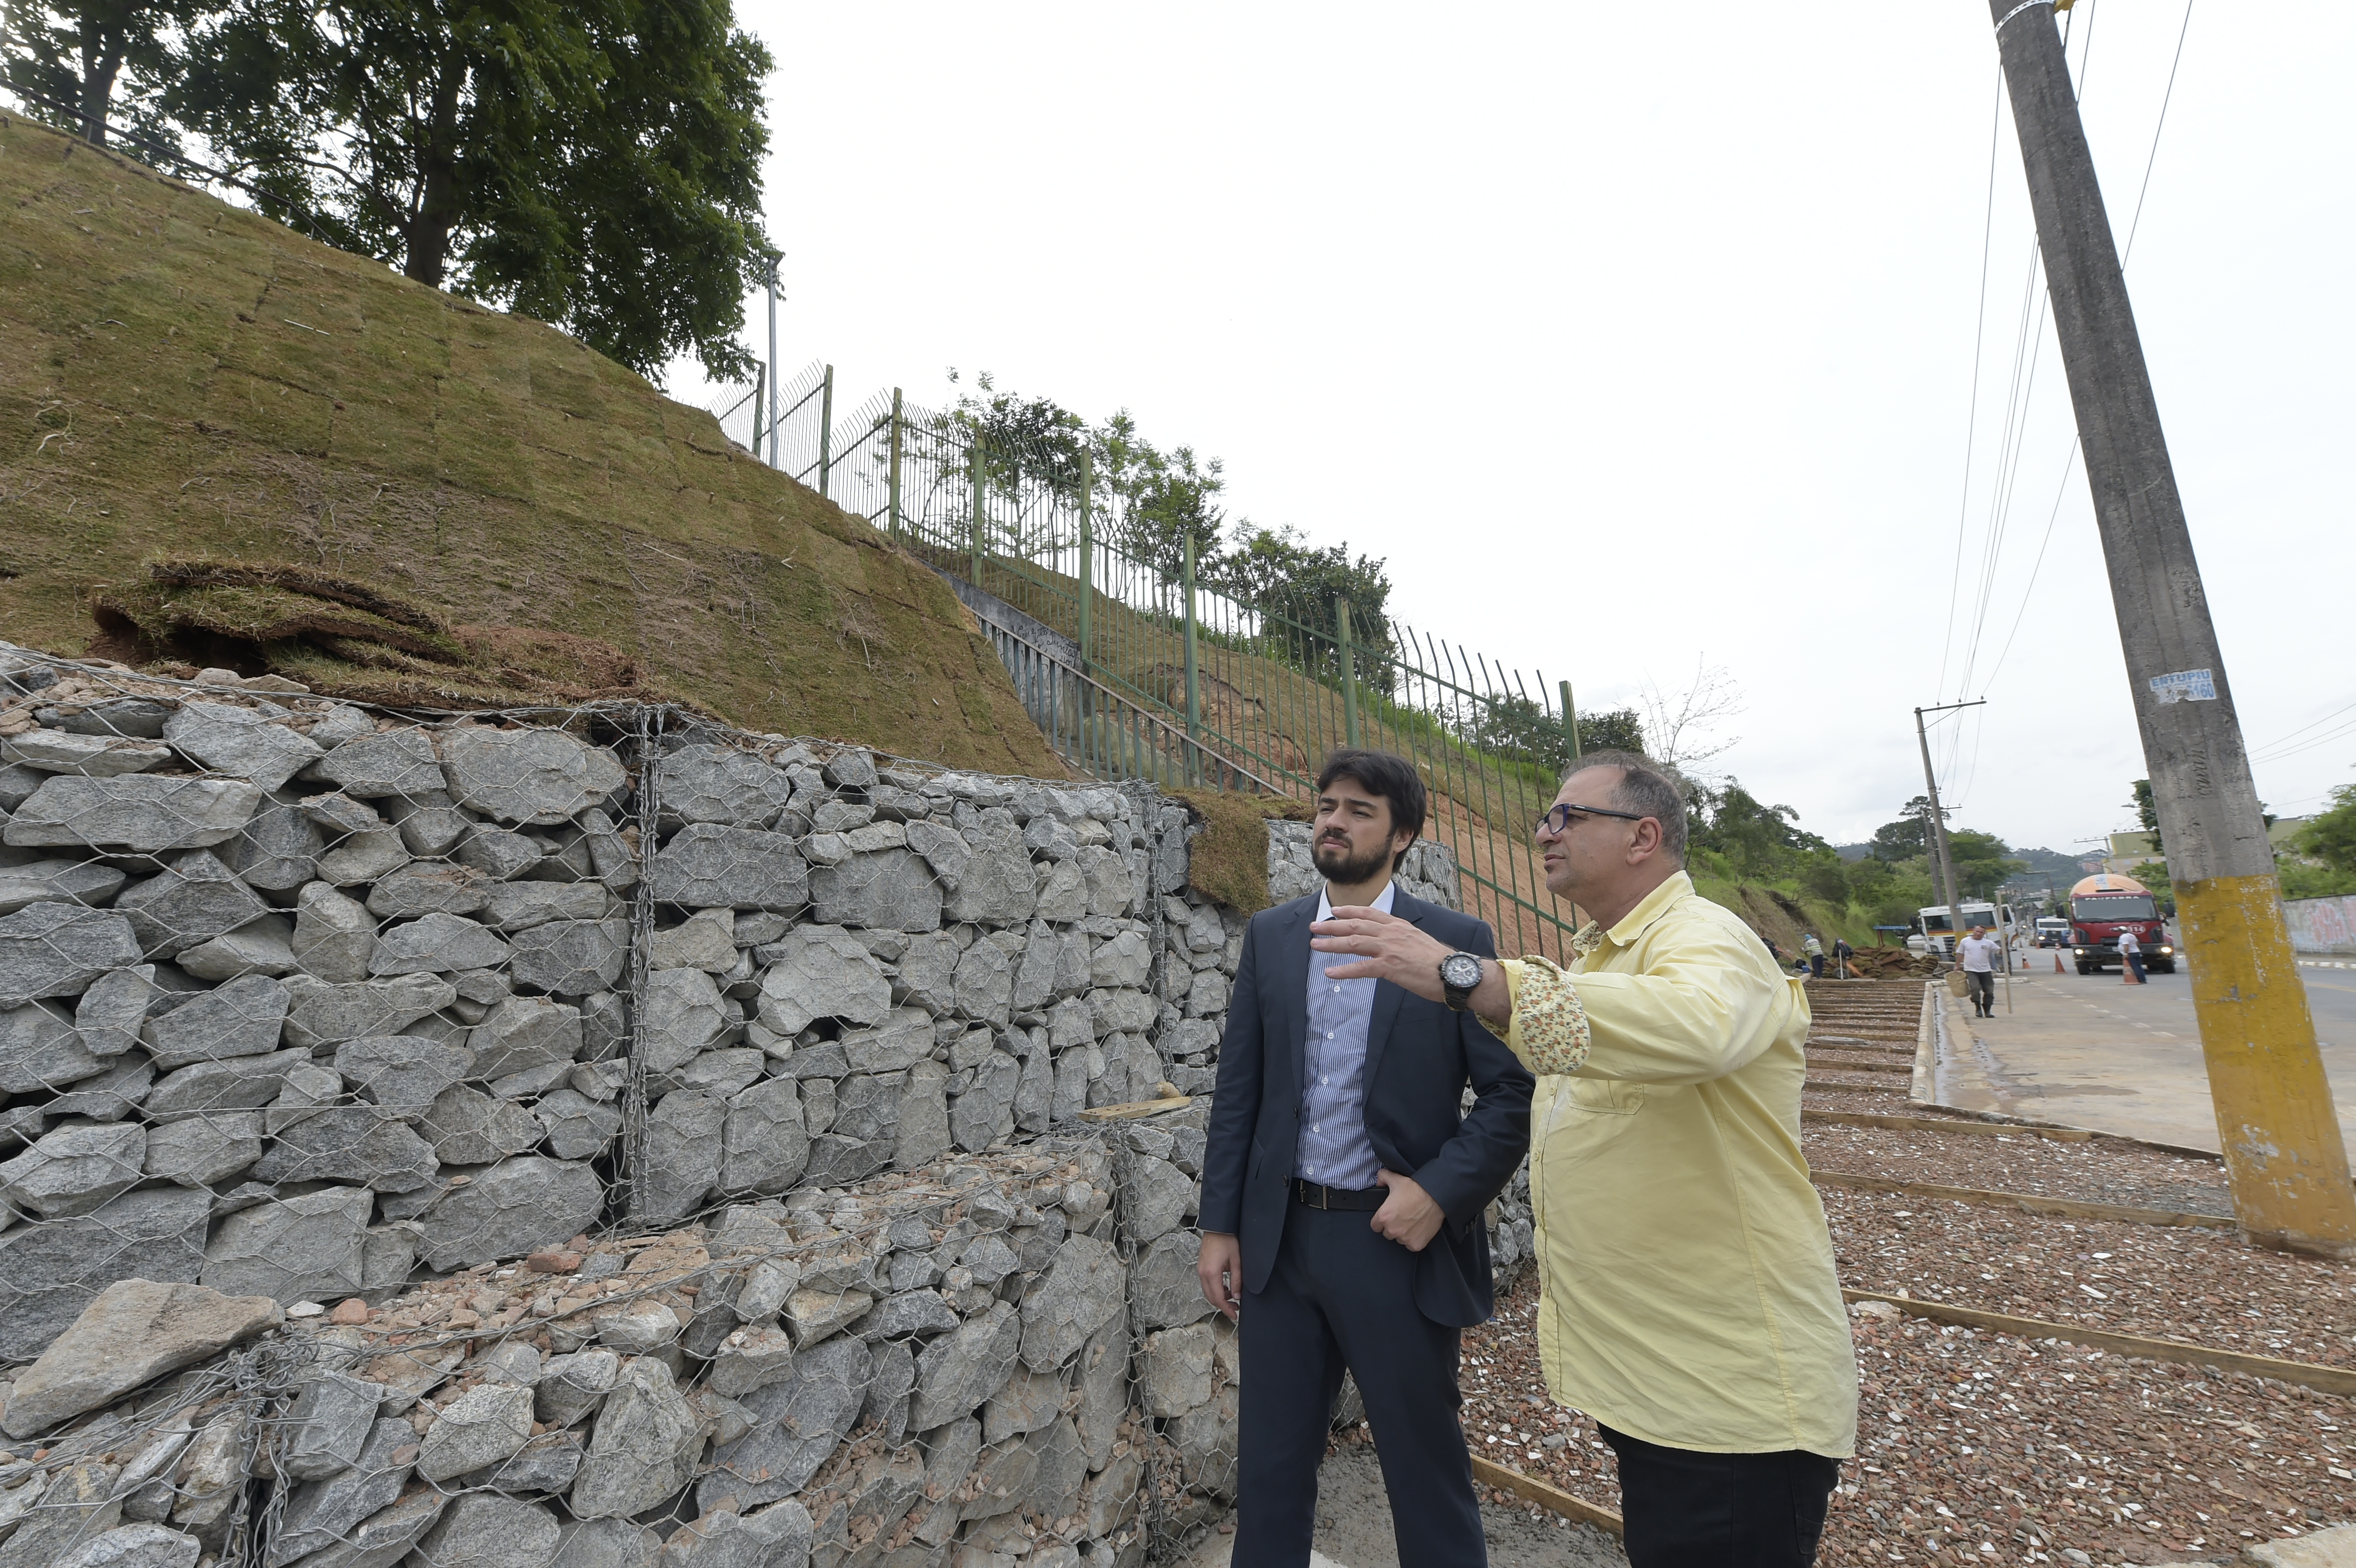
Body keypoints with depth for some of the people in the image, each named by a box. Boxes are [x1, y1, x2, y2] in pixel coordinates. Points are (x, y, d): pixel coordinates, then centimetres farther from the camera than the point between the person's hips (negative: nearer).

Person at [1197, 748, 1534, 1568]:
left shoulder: (1455, 941, -7)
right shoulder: (1269, 935, 2)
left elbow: (1513, 1091, -6)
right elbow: (1237, 1090, 4)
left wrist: (1442, 1191, -16)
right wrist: (1219, 1225, 3)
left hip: (1396, 1239, -3)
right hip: (1280, 1238, 3)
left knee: (1426, 1467, 16)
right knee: (1269, 1468, 19)